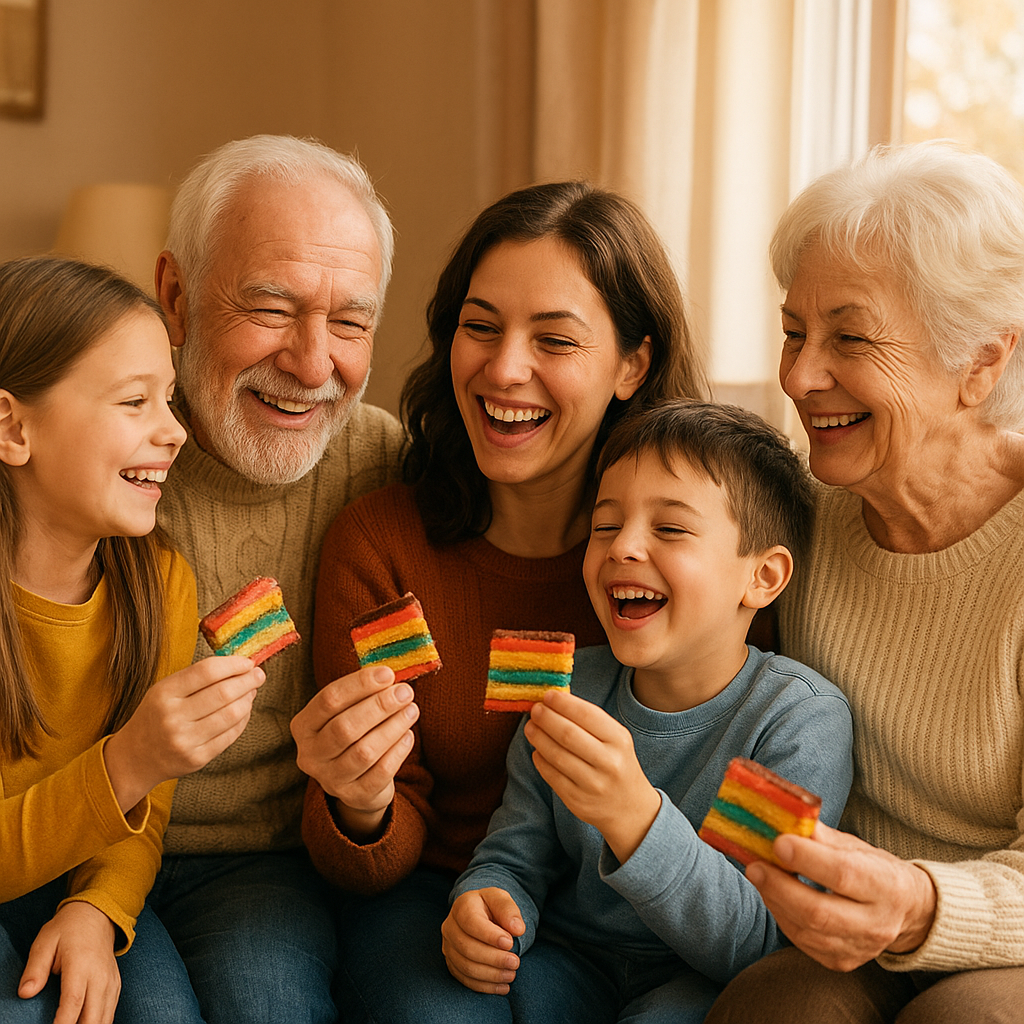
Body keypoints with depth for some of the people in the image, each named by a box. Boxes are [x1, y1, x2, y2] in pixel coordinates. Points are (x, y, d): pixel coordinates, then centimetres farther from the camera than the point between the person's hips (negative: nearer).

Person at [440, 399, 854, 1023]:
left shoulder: (800, 719, -17)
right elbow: (516, 853, 5)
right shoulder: (572, 688, -1)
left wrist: (633, 814, -41)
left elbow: (759, 947, -25)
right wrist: (484, 905, -20)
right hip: (574, 960, 4)